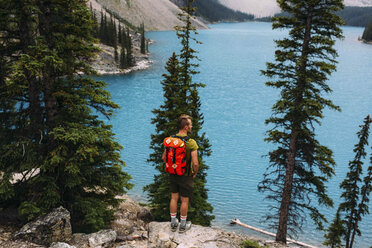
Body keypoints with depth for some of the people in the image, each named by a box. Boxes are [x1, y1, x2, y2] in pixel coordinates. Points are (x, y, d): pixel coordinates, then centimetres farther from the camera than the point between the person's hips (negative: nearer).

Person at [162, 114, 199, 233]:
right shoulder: (191, 143, -22)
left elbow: (164, 157, 3)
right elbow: (195, 163, -23)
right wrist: (195, 173, -4)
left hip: (173, 174, 5)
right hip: (186, 176, -5)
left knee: (174, 198, 17)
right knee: (185, 201, 11)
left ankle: (173, 223, 31)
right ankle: (183, 225, 25)